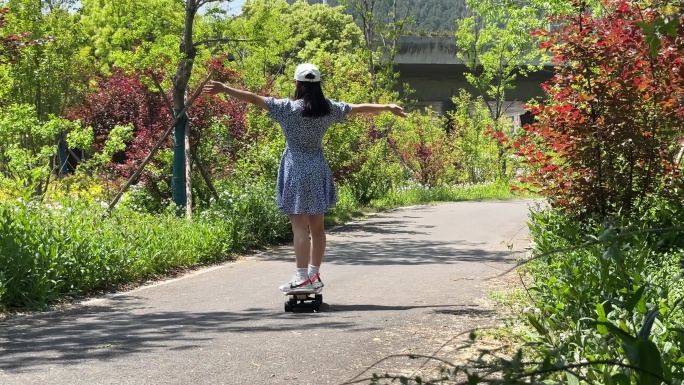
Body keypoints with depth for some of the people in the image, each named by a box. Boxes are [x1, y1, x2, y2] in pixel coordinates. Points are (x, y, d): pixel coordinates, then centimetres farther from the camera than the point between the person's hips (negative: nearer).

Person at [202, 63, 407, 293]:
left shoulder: (289, 108, -12)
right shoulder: (328, 108, 1)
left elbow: (255, 99, -14)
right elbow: (359, 108, 12)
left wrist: (224, 89, -11)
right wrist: (388, 107, 26)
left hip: (296, 170, -5)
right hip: (318, 170, 5)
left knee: (299, 226, -5)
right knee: (317, 226, 11)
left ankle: (302, 278, -7)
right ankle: (314, 275, 17)